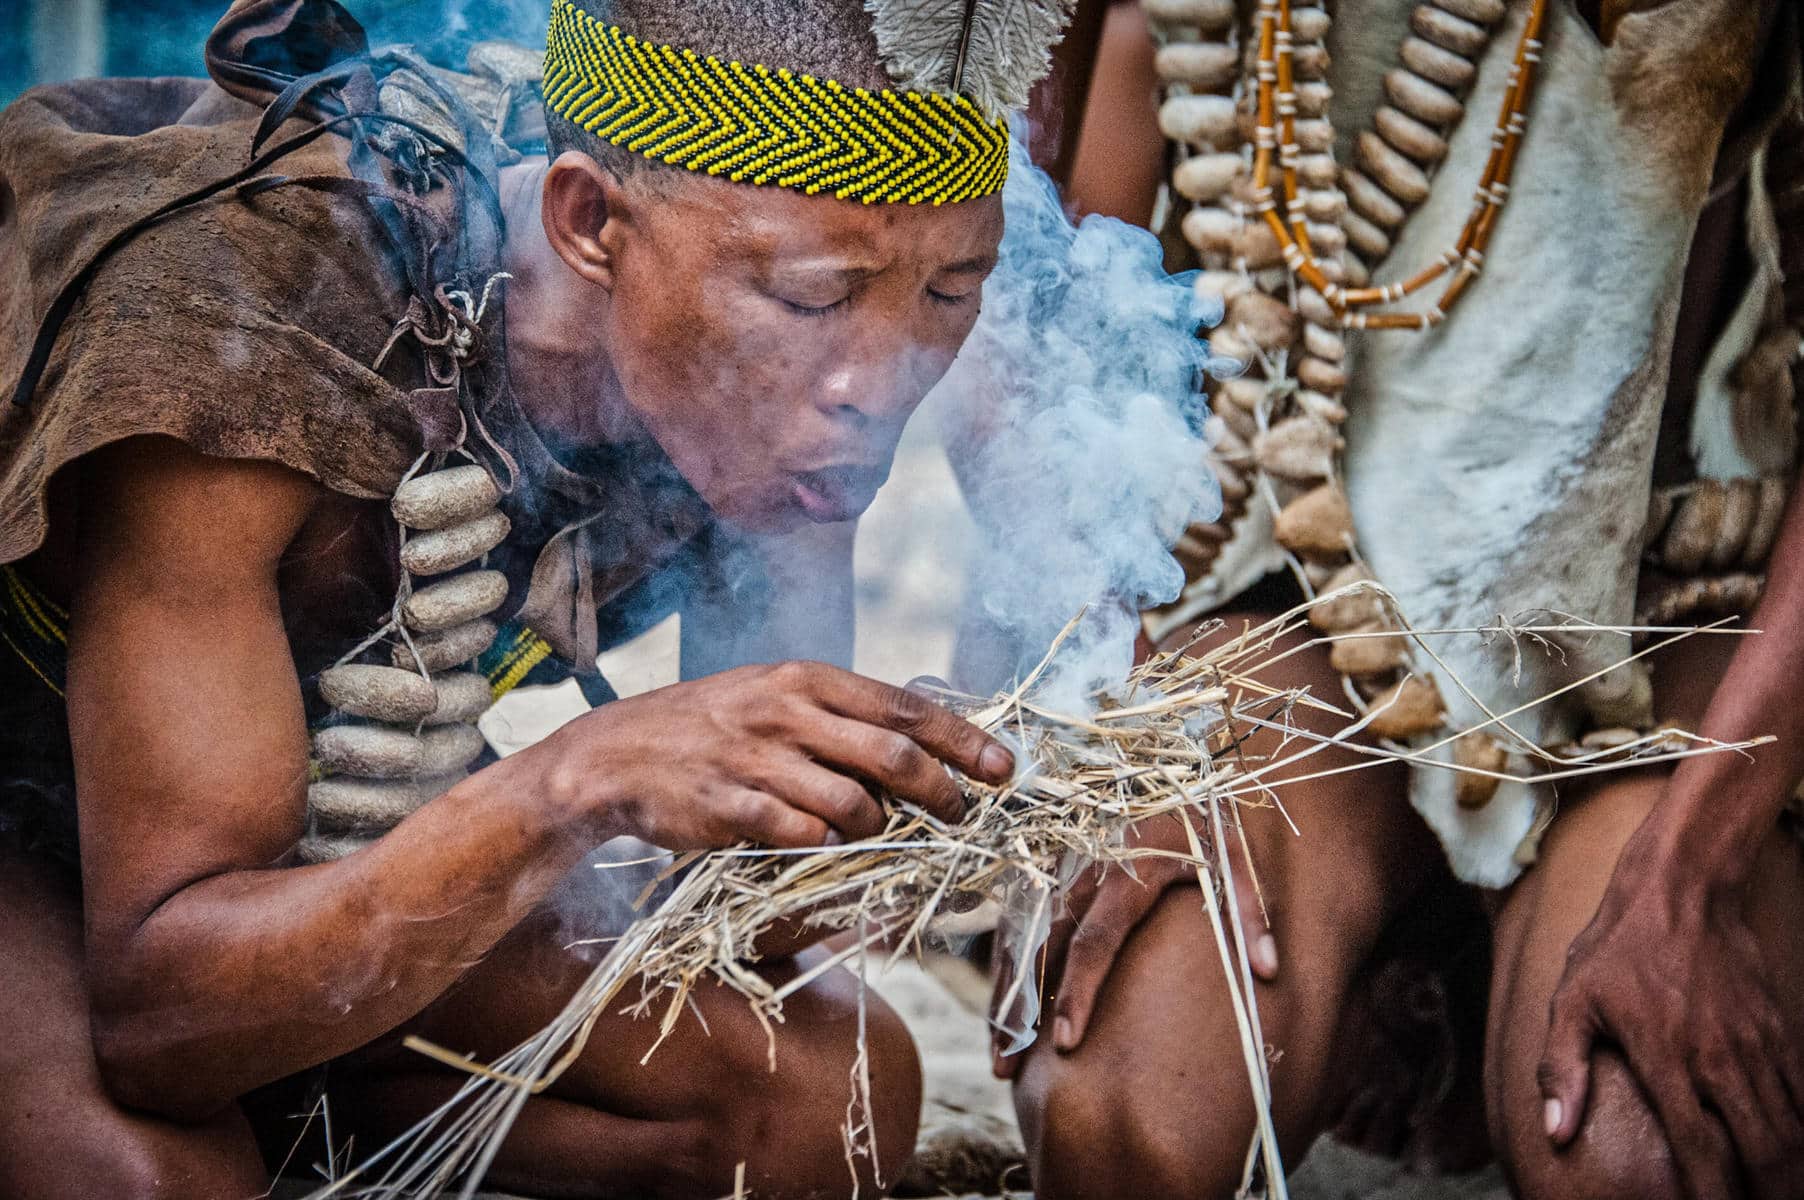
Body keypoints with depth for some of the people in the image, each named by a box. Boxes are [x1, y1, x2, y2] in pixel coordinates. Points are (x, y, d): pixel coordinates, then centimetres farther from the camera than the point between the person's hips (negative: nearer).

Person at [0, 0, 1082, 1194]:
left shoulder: (773, 389, -17)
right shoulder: (235, 338, -35)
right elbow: (155, 1007, -37)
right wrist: (580, 787, -49)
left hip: (327, 859, 6)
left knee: (831, 1088, -9)